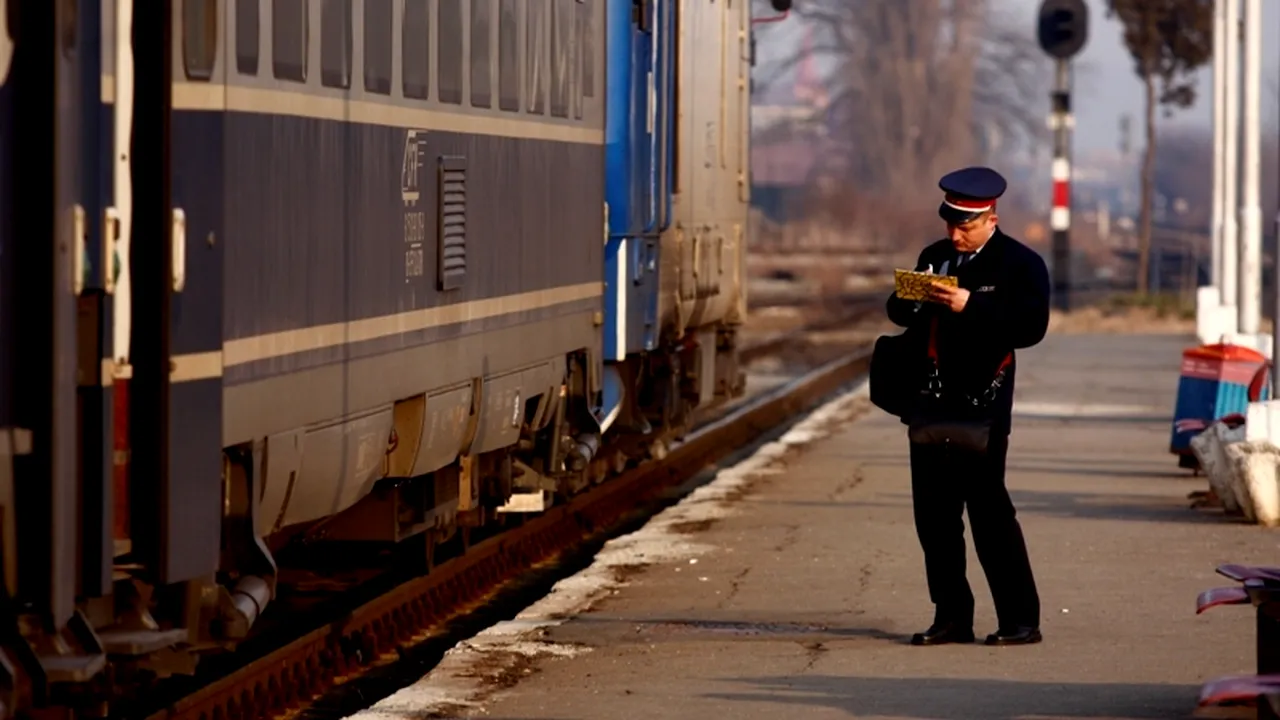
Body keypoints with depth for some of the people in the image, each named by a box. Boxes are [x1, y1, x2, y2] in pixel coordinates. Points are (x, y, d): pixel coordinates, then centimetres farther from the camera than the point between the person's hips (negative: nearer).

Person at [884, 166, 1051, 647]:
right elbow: (899, 311, 16)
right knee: (933, 512, 6)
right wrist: (909, 299, -8)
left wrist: (970, 306, -24)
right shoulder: (934, 257, 16)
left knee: (988, 508, -8)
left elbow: (1031, 327, -16)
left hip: (981, 406, -6)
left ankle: (1020, 619, -2)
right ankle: (952, 616, 14)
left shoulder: (1021, 264, -3)